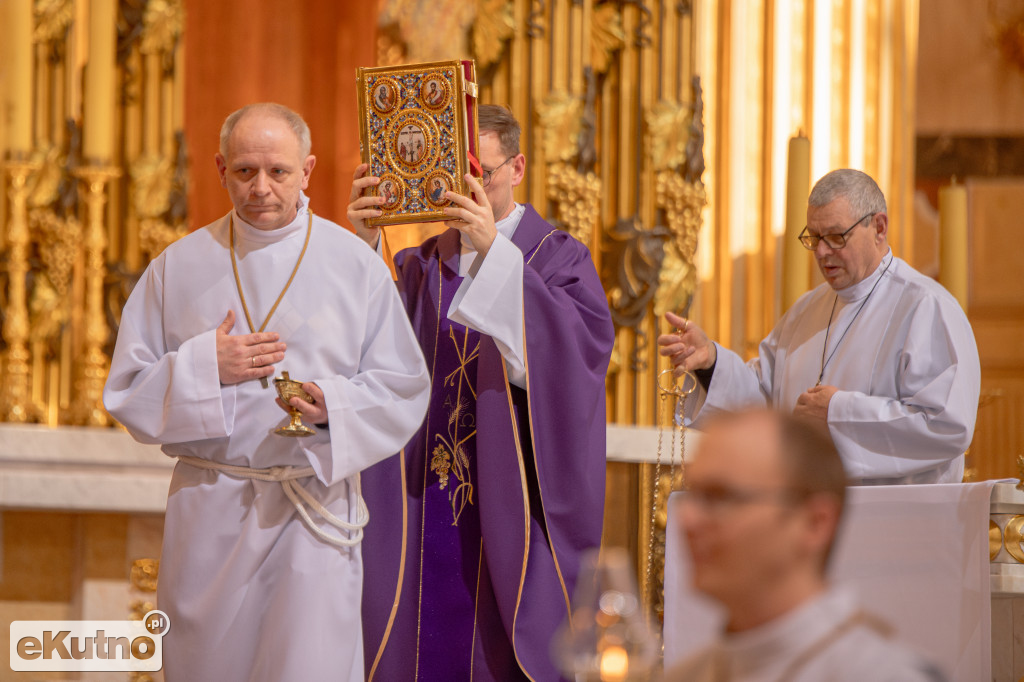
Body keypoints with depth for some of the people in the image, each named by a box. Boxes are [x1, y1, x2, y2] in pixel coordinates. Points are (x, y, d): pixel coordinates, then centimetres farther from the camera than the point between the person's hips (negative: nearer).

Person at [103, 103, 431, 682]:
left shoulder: (356, 264, 3)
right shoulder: (179, 267, 6)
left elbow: (403, 391, 2)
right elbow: (128, 390, 5)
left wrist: (334, 405, -16)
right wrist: (205, 369, -11)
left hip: (315, 506, -2)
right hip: (209, 511, 2)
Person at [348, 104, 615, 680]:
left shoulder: (558, 259, 1)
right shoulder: (419, 268, 11)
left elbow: (582, 346, -21)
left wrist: (493, 251, -28)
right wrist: (363, 246, -19)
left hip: (512, 505, -3)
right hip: (424, 512, 3)